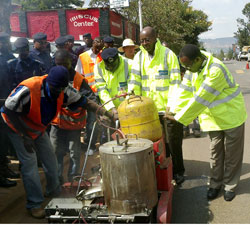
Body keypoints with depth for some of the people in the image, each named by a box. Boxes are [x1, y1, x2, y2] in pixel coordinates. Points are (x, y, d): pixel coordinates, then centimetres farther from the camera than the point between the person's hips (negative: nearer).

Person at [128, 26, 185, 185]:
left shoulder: (168, 54, -6)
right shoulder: (139, 57, 5)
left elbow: (175, 82, -10)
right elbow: (134, 81, 1)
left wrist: (172, 105, -19)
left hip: (168, 108, -3)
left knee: (173, 142, 8)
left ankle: (178, 172, 25)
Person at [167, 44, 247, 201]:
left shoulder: (215, 70, -32)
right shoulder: (194, 67, -7)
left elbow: (200, 99, -31)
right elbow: (185, 91, -3)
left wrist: (179, 118, -26)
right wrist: (175, 111, -12)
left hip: (231, 116, -6)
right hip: (213, 118, 6)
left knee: (232, 153, 8)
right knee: (215, 152, 14)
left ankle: (230, 185, 24)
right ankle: (216, 183, 28)